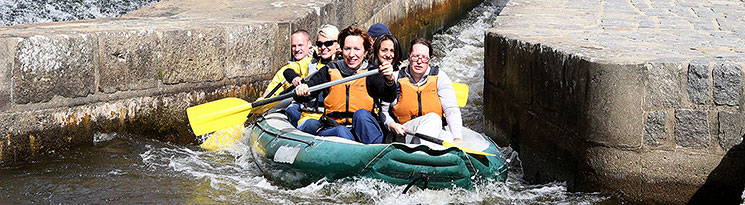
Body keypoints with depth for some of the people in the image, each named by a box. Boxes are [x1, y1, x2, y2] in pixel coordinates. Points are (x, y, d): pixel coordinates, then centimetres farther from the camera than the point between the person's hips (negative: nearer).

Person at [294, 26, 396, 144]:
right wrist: (301, 92, -18)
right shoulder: (329, 71, 10)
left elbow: (388, 98, -12)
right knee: (341, 131, -31)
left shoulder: (371, 74, 6)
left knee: (361, 114, -30)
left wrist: (389, 81, -34)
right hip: (332, 129, 1)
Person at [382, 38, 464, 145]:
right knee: (433, 118, -31)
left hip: (435, 132, 2)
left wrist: (458, 138, -18)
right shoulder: (396, 79, 3)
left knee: (448, 137, -32)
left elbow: (452, 110, -3)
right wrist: (392, 125, -14)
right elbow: (382, 111, 8)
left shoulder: (439, 78, 5)